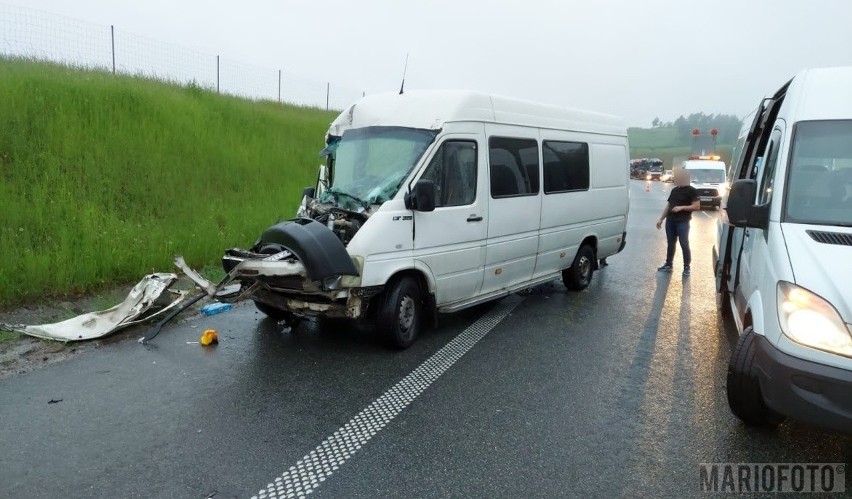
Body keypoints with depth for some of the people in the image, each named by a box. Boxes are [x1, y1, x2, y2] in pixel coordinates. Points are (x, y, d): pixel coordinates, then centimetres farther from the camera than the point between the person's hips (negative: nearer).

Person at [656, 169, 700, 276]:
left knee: (684, 244, -3)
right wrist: (661, 219, 14)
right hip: (670, 221, 6)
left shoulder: (691, 191, -6)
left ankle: (686, 267, 4)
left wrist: (682, 207, -19)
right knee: (670, 243, 11)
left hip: (683, 222, -6)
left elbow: (697, 206, -12)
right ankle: (668, 264, 19)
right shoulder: (674, 190, 14)